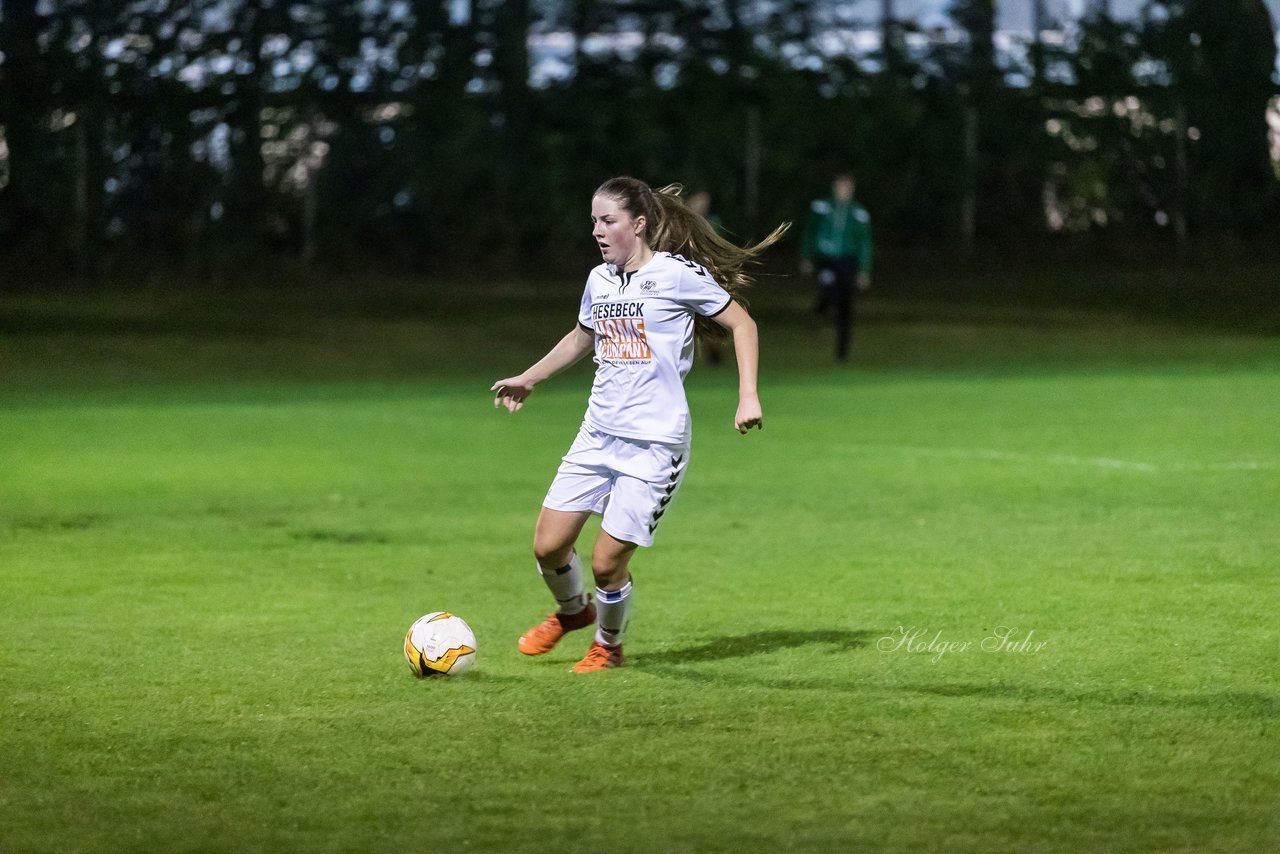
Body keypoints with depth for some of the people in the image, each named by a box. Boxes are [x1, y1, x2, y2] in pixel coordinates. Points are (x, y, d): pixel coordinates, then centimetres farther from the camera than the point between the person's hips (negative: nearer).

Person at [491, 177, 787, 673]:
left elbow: (742, 324, -3)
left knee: (607, 561, -6)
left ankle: (608, 646, 23)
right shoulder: (599, 280, 10)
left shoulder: (678, 274, -9)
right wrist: (529, 379, 34)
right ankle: (572, 611, 33)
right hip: (598, 435, 6)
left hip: (655, 444, -6)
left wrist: (748, 395, -12)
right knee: (548, 546, 1)